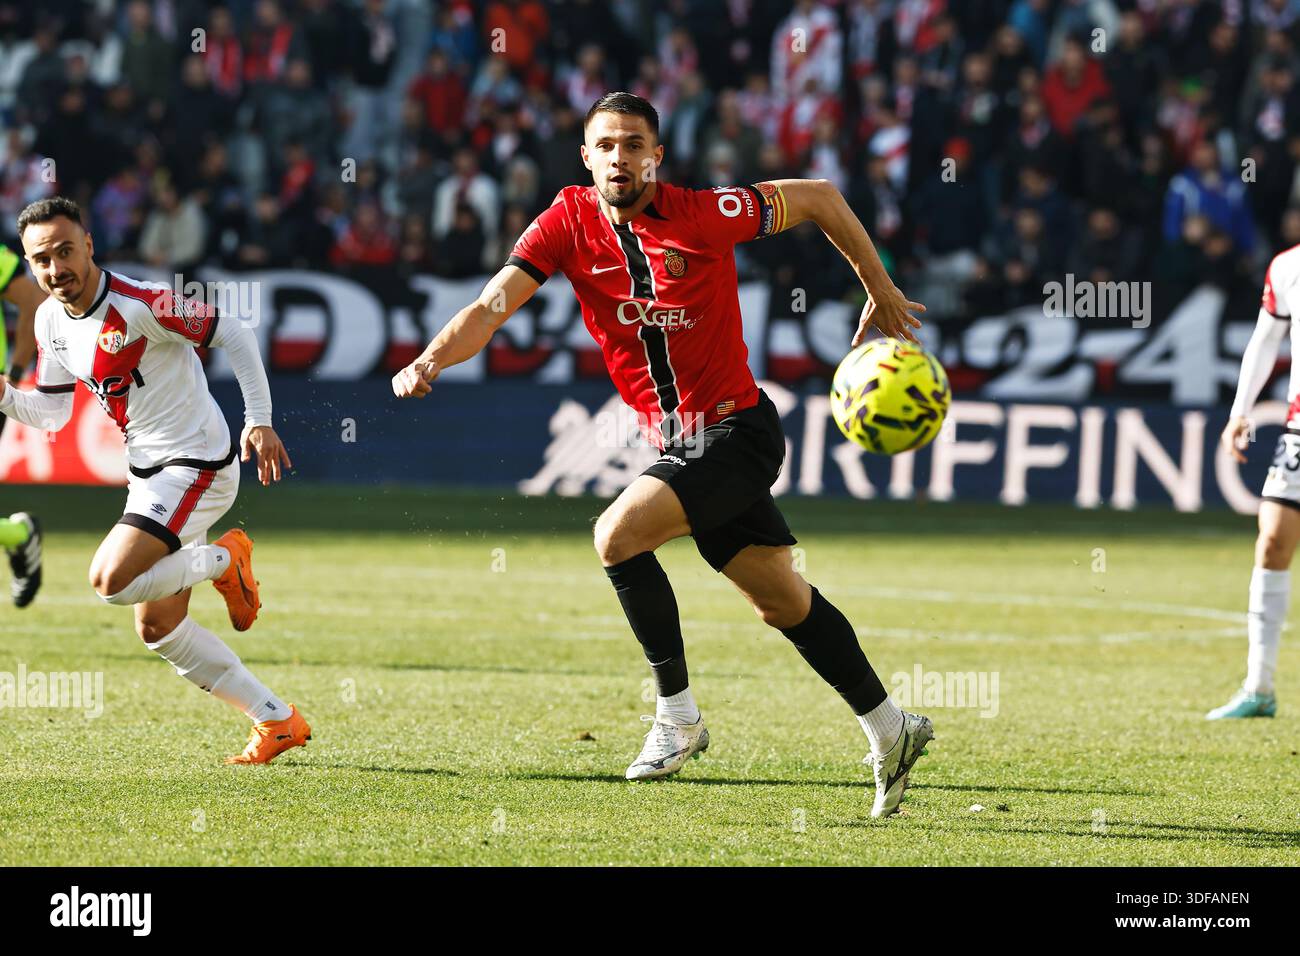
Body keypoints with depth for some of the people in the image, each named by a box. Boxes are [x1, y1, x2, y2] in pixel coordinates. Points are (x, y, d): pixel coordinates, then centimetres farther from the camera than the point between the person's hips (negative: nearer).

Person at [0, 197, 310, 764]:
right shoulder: (50, 320, 3)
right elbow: (51, 413, 12)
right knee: (156, 626, 9)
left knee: (110, 580, -24)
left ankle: (224, 560, 2)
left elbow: (232, 334, -14)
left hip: (196, 466, -9)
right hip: (149, 476, 9)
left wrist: (259, 421, -16)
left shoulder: (140, 306, -21)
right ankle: (278, 722, 17)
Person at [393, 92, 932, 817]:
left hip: (739, 430, -5)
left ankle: (678, 714, -11)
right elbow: (494, 305, -14)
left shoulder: (705, 215, -15)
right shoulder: (569, 223, -4)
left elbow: (820, 197, -2)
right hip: (677, 442, 6)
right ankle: (891, 729, 29)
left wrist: (881, 292, 6)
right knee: (784, 602, 13)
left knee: (618, 534, -25)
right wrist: (431, 360, -33)